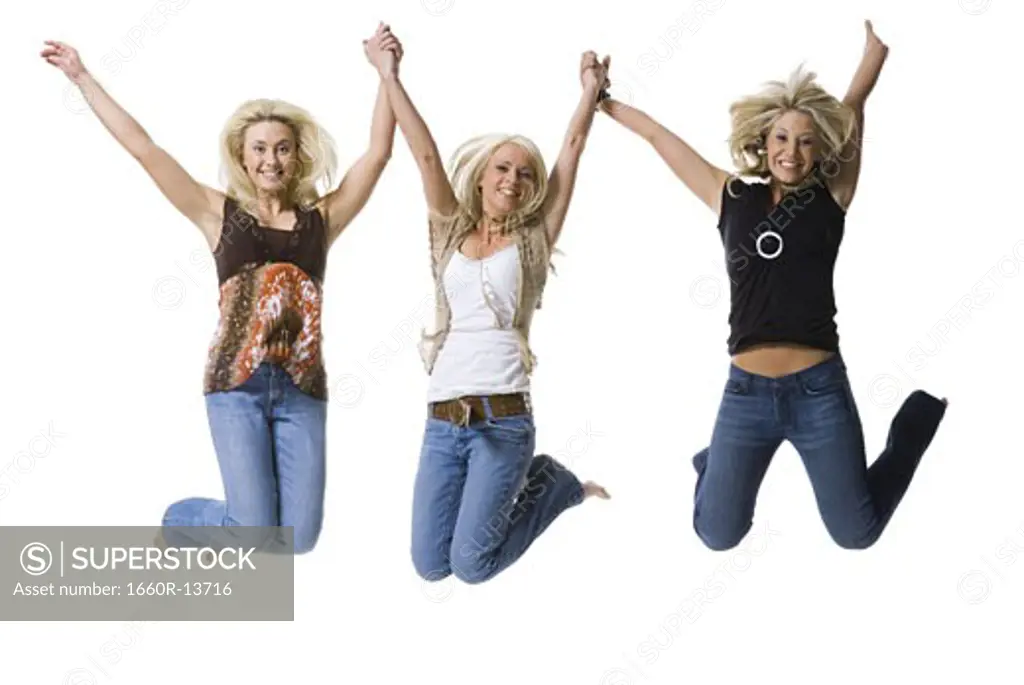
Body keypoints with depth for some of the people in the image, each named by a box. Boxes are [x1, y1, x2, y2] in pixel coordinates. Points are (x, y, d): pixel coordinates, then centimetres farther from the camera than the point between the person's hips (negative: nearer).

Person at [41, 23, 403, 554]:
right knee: (255, 532, -8)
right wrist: (82, 78, 5)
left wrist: (387, 75, -4)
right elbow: (143, 149, 5)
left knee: (298, 537, -3)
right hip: (237, 383, -2)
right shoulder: (220, 213, 6)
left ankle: (233, 511, 31)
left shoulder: (322, 218, 10)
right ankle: (179, 520, 25)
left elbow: (378, 154, 3)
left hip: (301, 387, 2)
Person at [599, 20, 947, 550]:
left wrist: (880, 35, 3)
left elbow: (855, 103, 1)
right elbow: (657, 134, 14)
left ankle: (916, 422, 34)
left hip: (818, 390, -1)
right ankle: (717, 463, 41)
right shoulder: (732, 199, 6)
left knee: (856, 533, 8)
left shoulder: (831, 198, 2)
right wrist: (600, 101, 20)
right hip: (747, 392, 2)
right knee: (717, 535, 6)